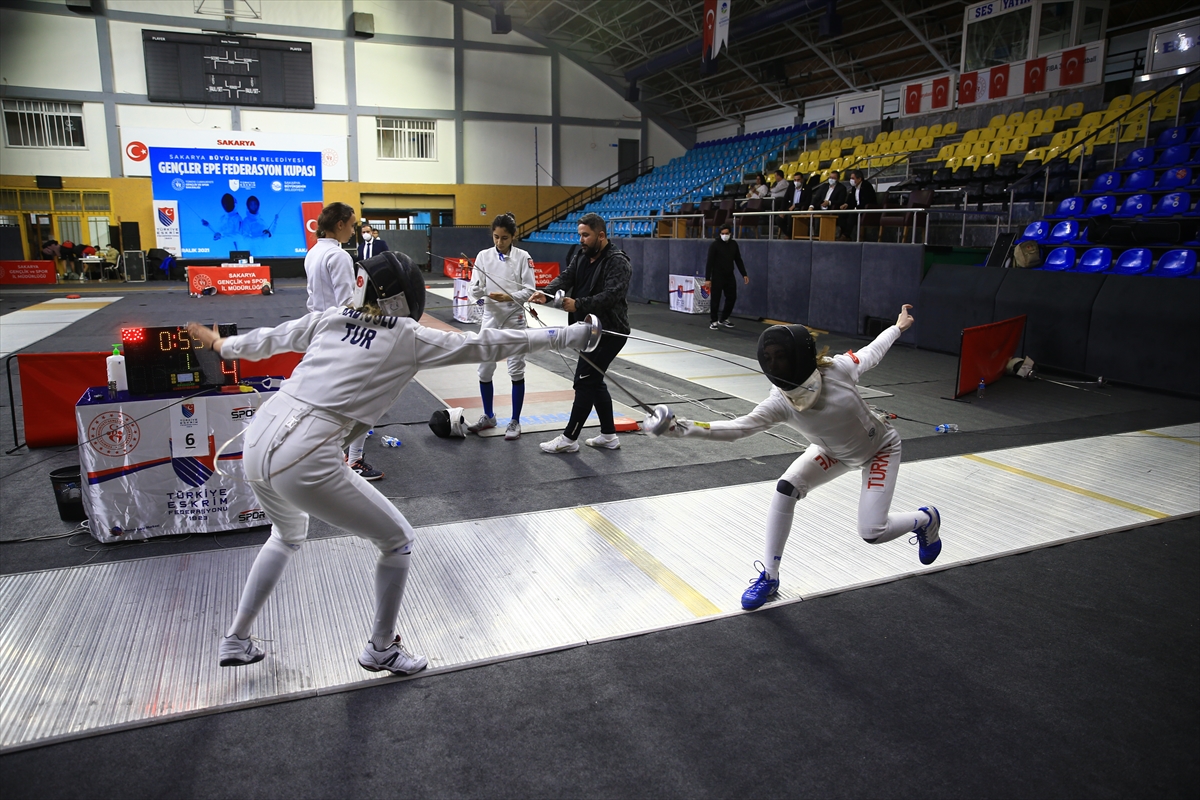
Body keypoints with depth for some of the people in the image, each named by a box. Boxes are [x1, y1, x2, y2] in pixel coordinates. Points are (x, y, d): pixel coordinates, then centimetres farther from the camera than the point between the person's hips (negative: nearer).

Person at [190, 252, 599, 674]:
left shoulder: (329, 318, 13)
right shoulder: (408, 337, -1)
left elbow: (268, 339, 26)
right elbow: (485, 345, 1)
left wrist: (218, 344, 47)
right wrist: (565, 336, 8)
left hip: (258, 444, 7)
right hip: (305, 463, -7)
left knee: (289, 534, 37)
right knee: (397, 540, 14)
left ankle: (235, 640, 40)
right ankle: (381, 649, 28)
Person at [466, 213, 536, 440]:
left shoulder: (523, 257, -6)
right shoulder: (483, 256, 1)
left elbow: (529, 290, -8)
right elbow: (474, 289, -2)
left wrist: (508, 297, -24)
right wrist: (477, 291, -26)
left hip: (514, 319, -3)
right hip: (491, 318, 3)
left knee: (516, 370, 0)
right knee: (485, 369, 7)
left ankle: (515, 421, 11)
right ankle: (488, 417, 24)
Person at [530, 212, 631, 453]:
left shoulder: (617, 262, -17)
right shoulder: (582, 255, 7)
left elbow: (611, 295, -29)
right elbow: (565, 278, -6)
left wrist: (578, 304, -40)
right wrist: (546, 294, -27)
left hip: (609, 332, -9)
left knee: (584, 382, -6)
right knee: (594, 381, 15)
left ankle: (569, 439, 5)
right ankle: (609, 435, 27)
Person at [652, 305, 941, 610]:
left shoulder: (836, 369, -34)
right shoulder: (779, 402, -29)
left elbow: (870, 354, -11)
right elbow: (736, 427, -40)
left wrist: (898, 327, 6)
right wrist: (684, 427, -54)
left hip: (879, 448, -2)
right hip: (834, 451, 3)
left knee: (872, 533, -11)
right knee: (785, 489, -20)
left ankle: (925, 519, 24)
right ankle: (769, 576, -6)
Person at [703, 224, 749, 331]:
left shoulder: (734, 244, 6)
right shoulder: (715, 244, -9)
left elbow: (738, 260, 14)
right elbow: (710, 262, -12)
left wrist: (744, 274, 9)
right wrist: (707, 279, -16)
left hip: (730, 276, 5)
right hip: (717, 277, -5)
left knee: (732, 298, 9)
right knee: (715, 299, -2)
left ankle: (724, 319, 25)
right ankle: (713, 321, 9)